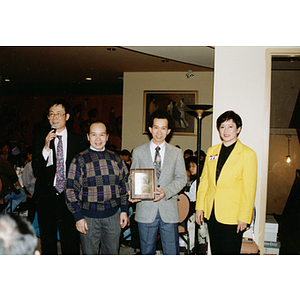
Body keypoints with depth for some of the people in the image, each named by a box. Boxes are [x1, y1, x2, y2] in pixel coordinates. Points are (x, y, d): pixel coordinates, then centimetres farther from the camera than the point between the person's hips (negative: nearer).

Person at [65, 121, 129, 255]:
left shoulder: (116, 159, 7)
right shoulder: (80, 160, -4)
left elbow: (124, 186, 14)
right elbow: (71, 190, -4)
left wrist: (124, 210, 8)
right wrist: (78, 217, -9)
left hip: (113, 216, 3)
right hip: (89, 217, -3)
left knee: (112, 253, 12)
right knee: (90, 254, 7)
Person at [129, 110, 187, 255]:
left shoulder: (176, 153, 8)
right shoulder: (138, 152, 7)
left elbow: (182, 178, 3)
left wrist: (166, 191, -15)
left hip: (169, 210, 0)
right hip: (146, 209, 0)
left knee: (172, 252, 3)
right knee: (147, 251, 10)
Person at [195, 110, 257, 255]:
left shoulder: (247, 154, -6)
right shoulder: (211, 151, 10)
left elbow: (249, 189, -7)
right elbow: (204, 180, 12)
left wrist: (244, 217, -10)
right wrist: (199, 207, 8)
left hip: (232, 216, -5)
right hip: (212, 213, 5)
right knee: (216, 253, 13)